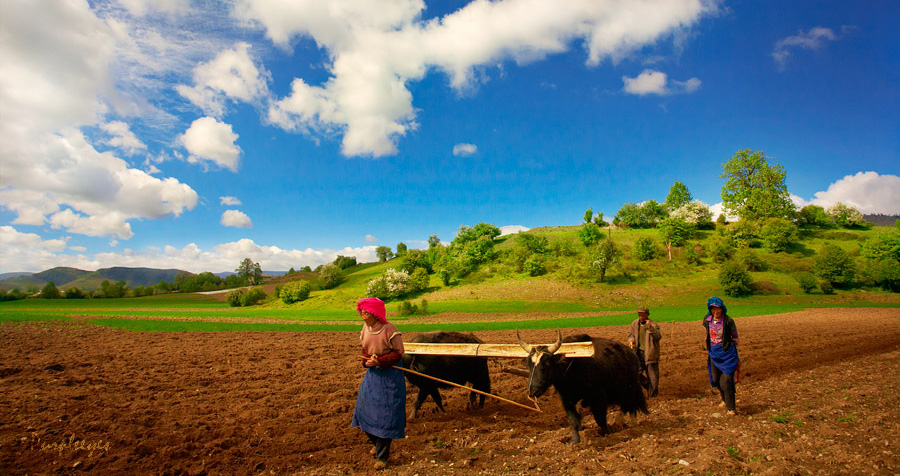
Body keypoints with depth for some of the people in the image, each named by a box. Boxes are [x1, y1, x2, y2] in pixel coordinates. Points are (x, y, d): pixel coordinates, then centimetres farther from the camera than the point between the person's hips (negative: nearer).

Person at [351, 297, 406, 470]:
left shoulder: (389, 329, -18)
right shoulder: (365, 329, 2)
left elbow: (399, 352, -13)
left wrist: (379, 361, -22)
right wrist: (367, 360, -8)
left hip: (390, 374, -7)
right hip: (371, 373, 7)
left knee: (385, 415, -1)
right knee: (365, 411, 12)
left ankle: (382, 457, 14)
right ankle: (377, 444, 38)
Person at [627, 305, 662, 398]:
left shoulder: (654, 325, -7)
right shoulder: (634, 324, 5)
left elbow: (658, 337, -22)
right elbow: (630, 334, 18)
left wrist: (650, 328, -36)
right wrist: (631, 341, -3)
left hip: (650, 354, -3)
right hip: (638, 353, 3)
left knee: (653, 376, 3)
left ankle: (653, 396, 18)